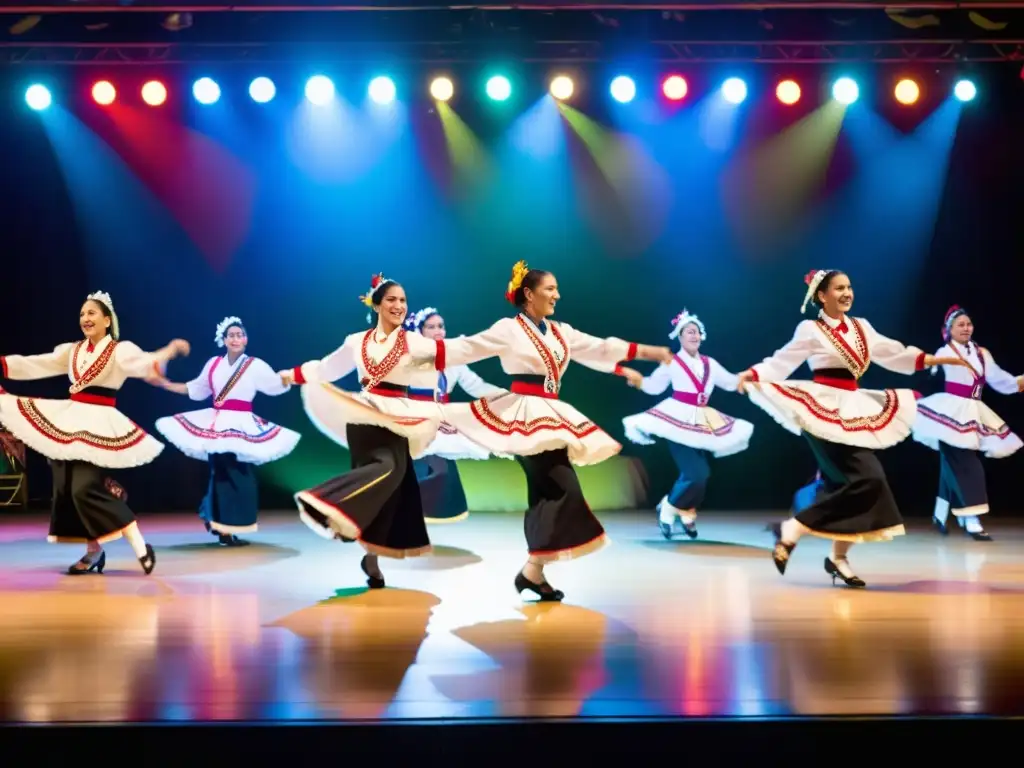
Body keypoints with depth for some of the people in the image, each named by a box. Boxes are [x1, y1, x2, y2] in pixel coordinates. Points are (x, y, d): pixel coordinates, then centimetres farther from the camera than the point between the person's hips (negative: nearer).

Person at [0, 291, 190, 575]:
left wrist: (167, 352, -44)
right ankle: (94, 552, 16)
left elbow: (142, 363, -25)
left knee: (86, 489, -19)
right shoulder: (72, 350, 13)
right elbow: (35, 365, 15)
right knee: (64, 489, 5)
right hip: (67, 420, 7)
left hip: (99, 424, -7)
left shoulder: (120, 350, -6)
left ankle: (140, 546, -15)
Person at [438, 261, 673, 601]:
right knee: (563, 489, -16)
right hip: (525, 414, -8)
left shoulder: (561, 332, 15)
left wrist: (652, 351, 11)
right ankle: (532, 570, -10)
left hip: (550, 415, 8)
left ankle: (534, 572, 11)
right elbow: (465, 347, -7)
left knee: (546, 493, 6)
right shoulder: (508, 329, -5)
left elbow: (601, 349, 15)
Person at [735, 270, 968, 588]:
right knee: (865, 479, -17)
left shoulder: (861, 326, 13)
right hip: (825, 411, -7)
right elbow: (782, 361, -8)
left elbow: (895, 354, 17)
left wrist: (944, 360, 16)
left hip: (854, 411, 7)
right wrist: (752, 374, -25)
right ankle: (791, 530, -13)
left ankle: (838, 556, 13)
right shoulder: (810, 329, -5)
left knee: (846, 483, 2)